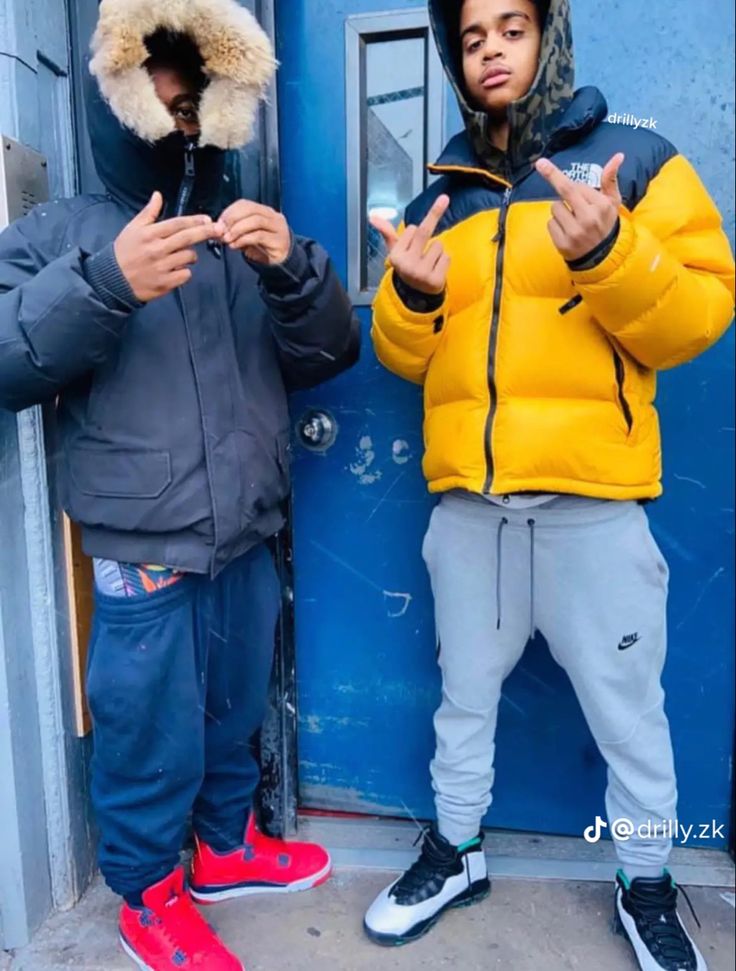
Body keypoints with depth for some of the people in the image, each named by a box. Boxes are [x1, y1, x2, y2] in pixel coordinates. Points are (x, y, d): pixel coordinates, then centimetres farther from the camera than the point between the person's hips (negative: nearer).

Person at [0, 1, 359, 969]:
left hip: (247, 538, 4)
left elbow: (328, 355, 4)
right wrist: (104, 281, -25)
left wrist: (292, 270, -16)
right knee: (151, 737, 9)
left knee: (234, 714, 20)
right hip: (142, 552, -4)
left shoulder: (245, 234, 13)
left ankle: (228, 845, 44)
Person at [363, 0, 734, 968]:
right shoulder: (441, 198, 14)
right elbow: (403, 356, 13)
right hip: (467, 501, 4)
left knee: (629, 714, 10)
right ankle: (456, 852, 40)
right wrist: (410, 296, -7)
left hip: (591, 498, -3)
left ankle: (647, 888, 36)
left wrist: (609, 256, -22)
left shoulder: (637, 160, 3)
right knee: (465, 696, 17)